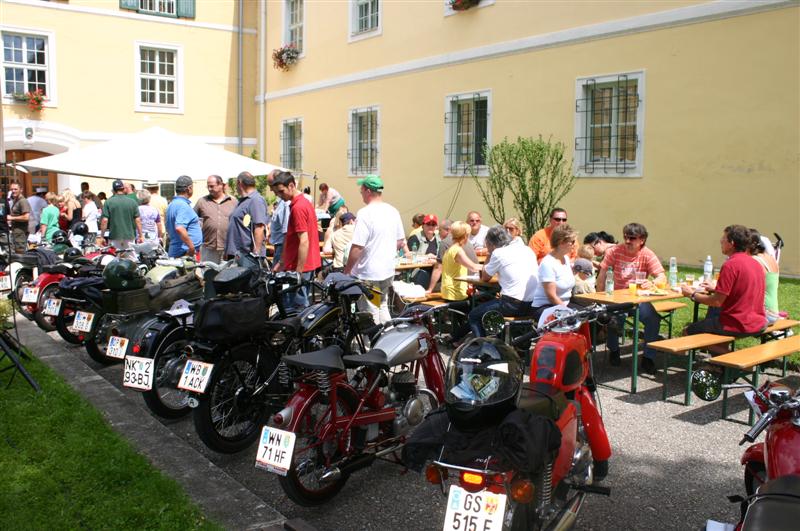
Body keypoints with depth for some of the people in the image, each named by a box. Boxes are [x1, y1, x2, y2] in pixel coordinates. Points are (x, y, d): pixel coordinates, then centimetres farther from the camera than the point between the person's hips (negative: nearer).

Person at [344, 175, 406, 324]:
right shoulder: (393, 211, 5)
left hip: (368, 274, -7)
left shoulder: (365, 214, -18)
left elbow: (357, 247, -21)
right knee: (383, 307, 20)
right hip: (388, 271, 8)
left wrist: (347, 271, -11)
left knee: (371, 313, 2)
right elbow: (401, 242, 12)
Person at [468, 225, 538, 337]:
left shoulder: (498, 253, -6)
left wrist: (490, 255, 13)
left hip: (513, 305, -8)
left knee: (474, 316, 10)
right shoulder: (528, 249, 14)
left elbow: (485, 277, 6)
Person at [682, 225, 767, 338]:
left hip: (738, 326, -8)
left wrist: (692, 294, -3)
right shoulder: (756, 263, 8)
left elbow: (717, 302, -17)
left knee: (689, 331, 6)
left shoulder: (730, 265, -18)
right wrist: (715, 289, 18)